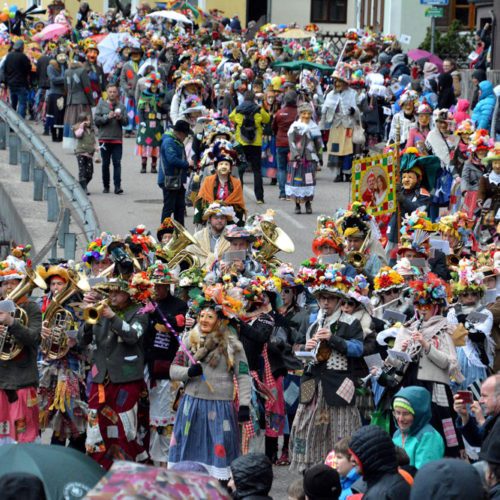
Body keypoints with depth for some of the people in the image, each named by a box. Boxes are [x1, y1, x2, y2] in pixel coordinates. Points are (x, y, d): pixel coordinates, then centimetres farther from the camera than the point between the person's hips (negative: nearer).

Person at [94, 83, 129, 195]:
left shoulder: (121, 106, 10)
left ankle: (117, 186, -11)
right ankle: (106, 186, 14)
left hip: (117, 139, 0)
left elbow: (126, 122, 8)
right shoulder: (101, 105, 7)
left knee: (117, 163, -7)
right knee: (105, 163, 5)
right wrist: (107, 117, -15)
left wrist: (120, 118, -13)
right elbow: (96, 119, -1)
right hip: (104, 139, 0)